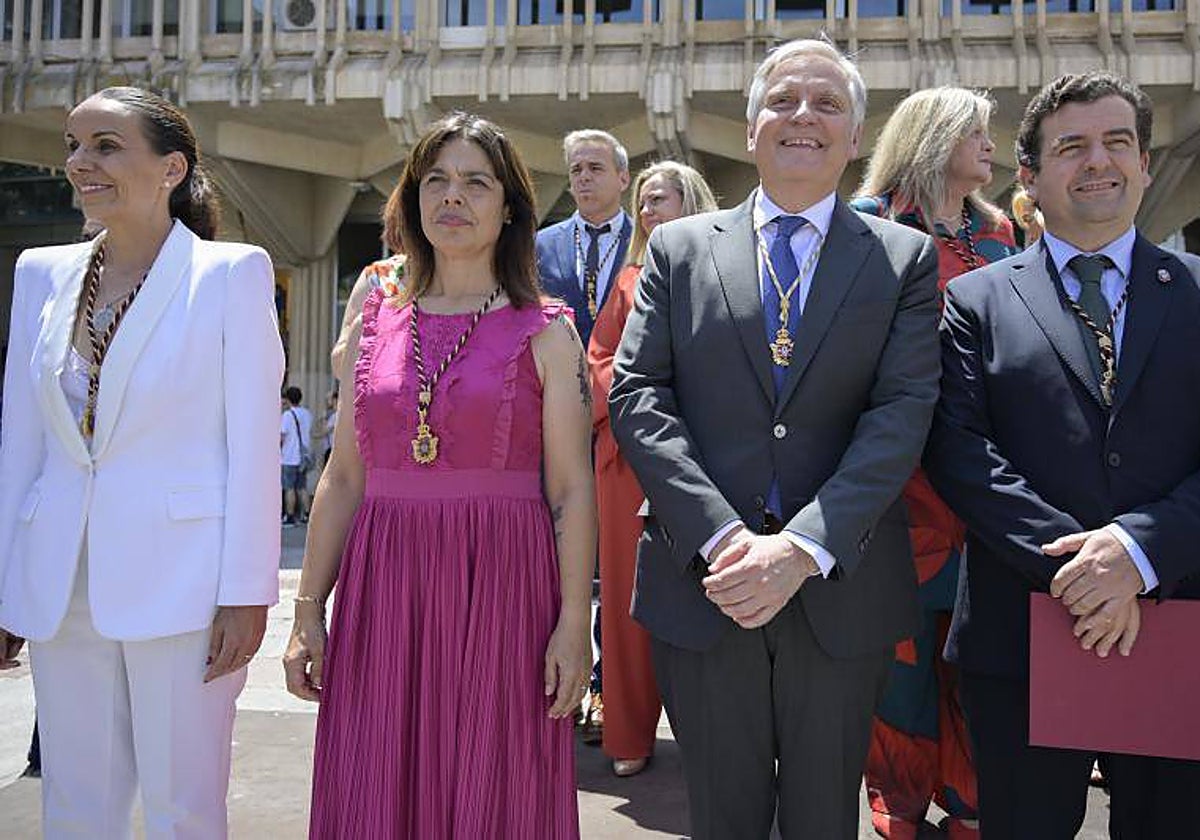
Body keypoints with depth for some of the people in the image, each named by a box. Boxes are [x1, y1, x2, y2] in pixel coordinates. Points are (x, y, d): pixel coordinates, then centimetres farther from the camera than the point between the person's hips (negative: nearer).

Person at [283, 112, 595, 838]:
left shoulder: (545, 331, 1)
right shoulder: (377, 322, 10)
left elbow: (572, 491, -3)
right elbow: (343, 478, 9)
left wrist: (574, 623, -10)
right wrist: (309, 609, 5)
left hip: (499, 589, -3)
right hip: (382, 588, 3)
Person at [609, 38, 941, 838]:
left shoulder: (906, 257, 4)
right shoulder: (679, 249, 6)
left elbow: (902, 412, -7)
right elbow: (637, 396, -3)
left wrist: (804, 547, -20)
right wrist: (720, 538, -16)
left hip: (841, 588, 0)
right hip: (702, 583, 1)